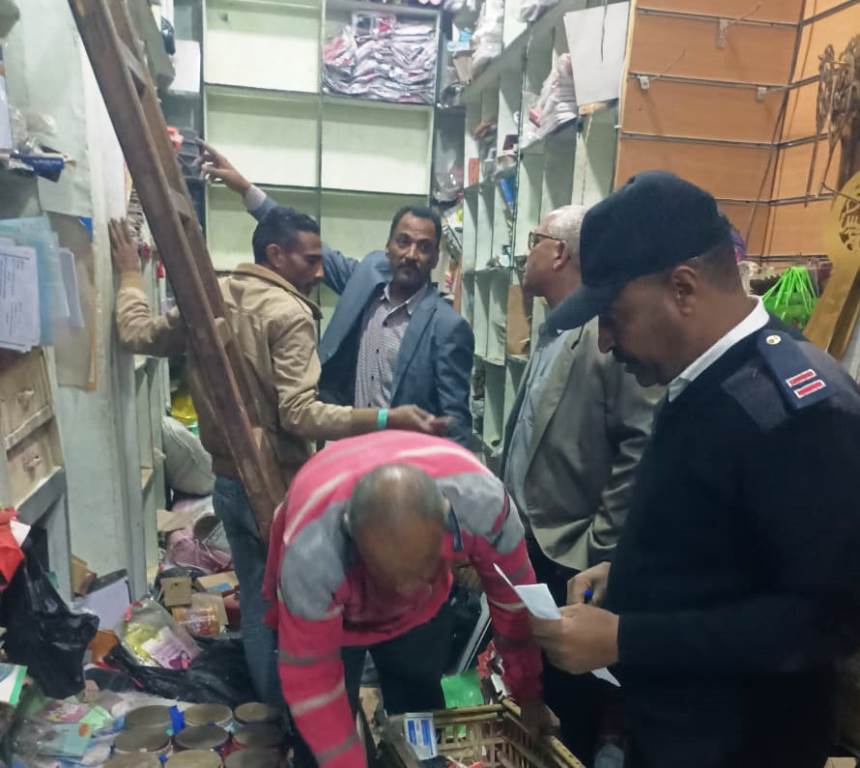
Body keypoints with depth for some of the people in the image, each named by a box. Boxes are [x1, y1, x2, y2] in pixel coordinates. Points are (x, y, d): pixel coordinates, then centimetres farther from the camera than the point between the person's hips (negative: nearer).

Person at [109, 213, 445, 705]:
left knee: (256, 604, 18)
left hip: (229, 482, 7)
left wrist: (131, 274, 28)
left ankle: (273, 707, 33)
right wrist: (386, 419, -34)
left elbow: (137, 334, 13)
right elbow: (300, 415, -27)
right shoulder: (289, 313, -19)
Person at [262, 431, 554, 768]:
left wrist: (529, 694, -7)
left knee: (424, 721, 16)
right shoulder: (310, 552, -42)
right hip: (325, 612, -2)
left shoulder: (480, 497, -37)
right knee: (329, 732, 3)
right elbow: (309, 675, -27)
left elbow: (513, 594, -18)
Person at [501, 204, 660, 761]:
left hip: (571, 563, -9)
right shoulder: (553, 334, 11)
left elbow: (641, 449, -24)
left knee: (565, 709, 11)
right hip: (529, 548, 9)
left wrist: (598, 549, -19)